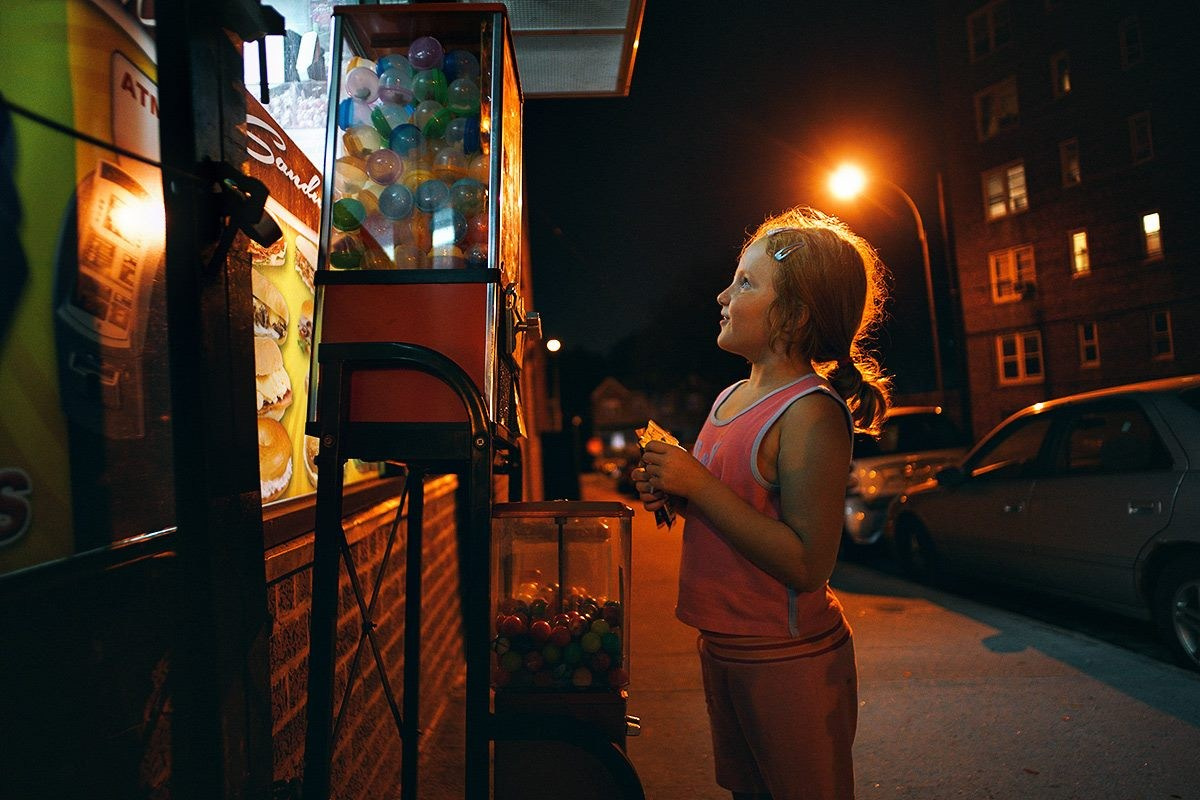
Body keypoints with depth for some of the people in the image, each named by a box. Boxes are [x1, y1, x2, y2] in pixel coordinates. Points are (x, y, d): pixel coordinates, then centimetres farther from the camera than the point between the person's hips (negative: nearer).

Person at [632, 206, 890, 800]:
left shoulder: (810, 413, -21)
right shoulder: (731, 398, 5)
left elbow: (808, 566, -27)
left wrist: (699, 486, -25)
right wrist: (672, 495, -2)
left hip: (789, 660, -8)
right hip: (722, 646, 9)